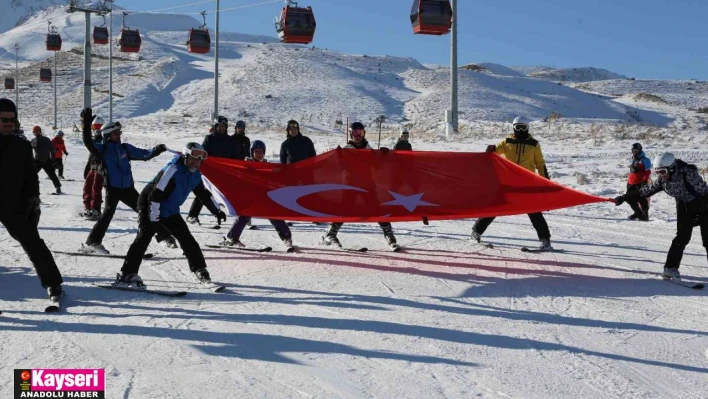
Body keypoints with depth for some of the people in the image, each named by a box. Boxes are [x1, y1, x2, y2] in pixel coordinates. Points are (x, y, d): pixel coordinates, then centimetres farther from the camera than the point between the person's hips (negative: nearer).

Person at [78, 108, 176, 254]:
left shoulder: (125, 148, 8)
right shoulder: (102, 149, -2)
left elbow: (143, 154, 8)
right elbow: (88, 142, -16)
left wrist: (155, 150, -9)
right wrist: (86, 124, -25)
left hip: (128, 188, 4)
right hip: (112, 188, -4)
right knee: (108, 213, -20)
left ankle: (164, 236, 19)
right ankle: (92, 242, -16)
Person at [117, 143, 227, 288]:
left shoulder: (195, 174, 0)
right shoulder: (173, 170, -27)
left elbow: (204, 194, 15)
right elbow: (156, 195, -29)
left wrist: (216, 211, 17)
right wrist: (153, 219, -26)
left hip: (171, 211, 8)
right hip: (150, 207, -8)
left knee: (186, 238, 7)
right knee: (144, 238, -19)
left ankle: (199, 269, 20)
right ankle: (126, 275, -21)